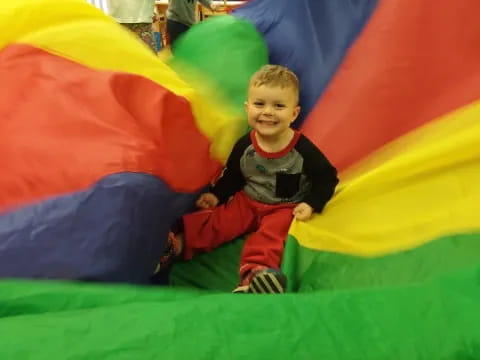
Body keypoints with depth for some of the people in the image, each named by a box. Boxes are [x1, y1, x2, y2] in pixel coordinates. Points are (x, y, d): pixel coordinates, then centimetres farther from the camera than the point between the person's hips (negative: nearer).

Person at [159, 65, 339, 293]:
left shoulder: (303, 150, -18)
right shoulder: (244, 145, -9)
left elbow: (327, 177, -6)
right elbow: (232, 175, 9)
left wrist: (311, 204, -16)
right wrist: (217, 195, -2)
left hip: (285, 207, -4)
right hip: (247, 200, 4)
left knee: (270, 234, -31)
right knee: (218, 221, -13)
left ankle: (254, 272, -51)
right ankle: (177, 242, -22)